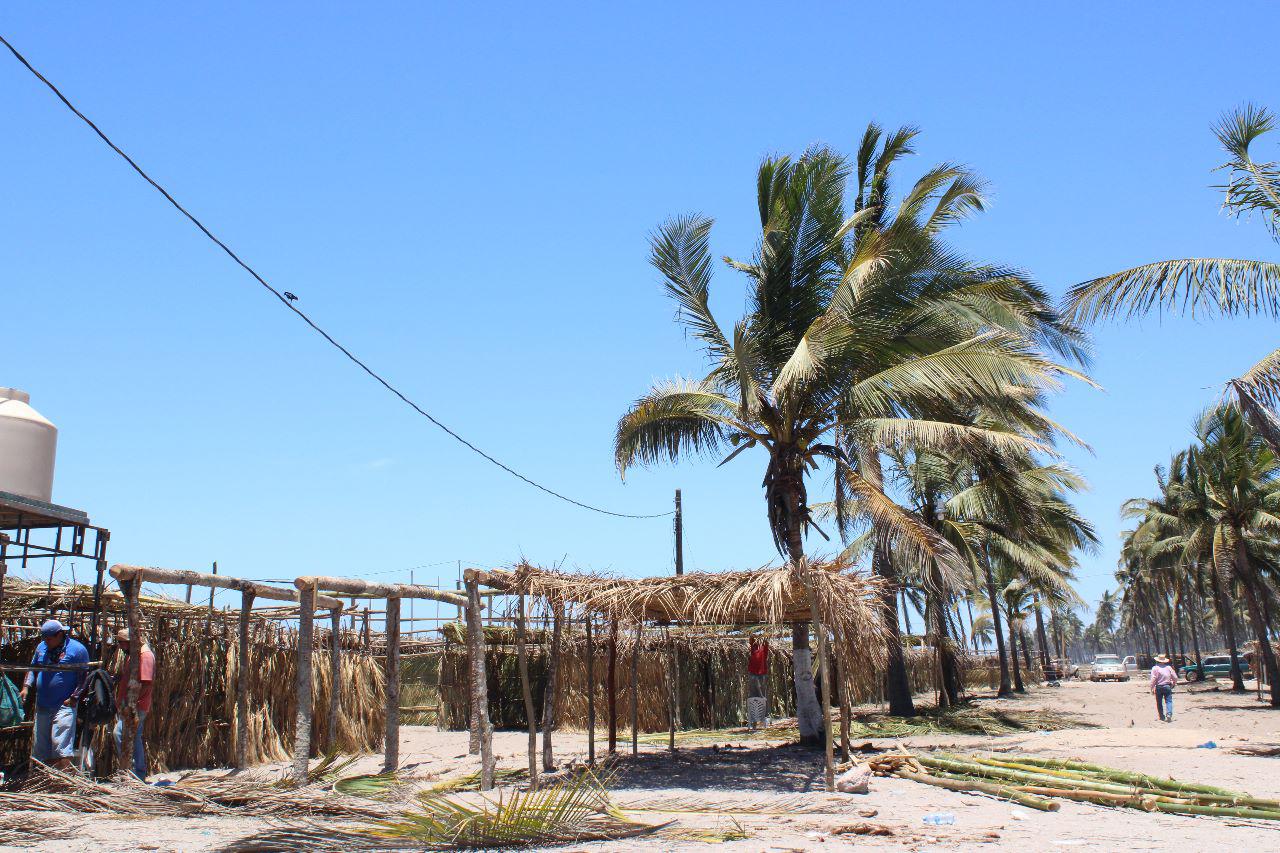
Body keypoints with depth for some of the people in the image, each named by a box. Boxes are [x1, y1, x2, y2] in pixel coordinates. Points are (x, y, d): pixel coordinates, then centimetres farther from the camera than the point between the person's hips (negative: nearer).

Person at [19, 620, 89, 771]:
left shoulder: (77, 649, -7)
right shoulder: (42, 647, 11)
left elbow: (84, 676, -8)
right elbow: (33, 668, 22)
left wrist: (74, 697, -15)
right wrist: (26, 686, 5)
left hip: (64, 706, -7)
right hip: (42, 706, 7)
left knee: (61, 745, -15)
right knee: (40, 745, 13)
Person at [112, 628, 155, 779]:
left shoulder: (145, 655, -14)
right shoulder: (130, 654, 19)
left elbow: (145, 683, -22)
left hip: (137, 706, -11)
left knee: (119, 733, -19)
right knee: (134, 739, 13)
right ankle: (140, 775, 19)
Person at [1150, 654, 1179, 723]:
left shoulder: (1155, 668, -6)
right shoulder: (1169, 667, 4)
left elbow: (1153, 679, -11)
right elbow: (1175, 678, 6)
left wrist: (1152, 689, -6)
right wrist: (1173, 684, 23)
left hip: (1158, 687, -2)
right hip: (1167, 686, 2)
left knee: (1159, 703, 8)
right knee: (1168, 701, 1)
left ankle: (1162, 717, 12)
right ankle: (1169, 714, -20)